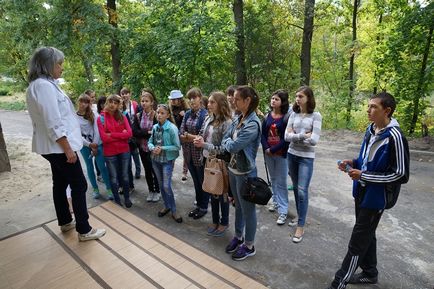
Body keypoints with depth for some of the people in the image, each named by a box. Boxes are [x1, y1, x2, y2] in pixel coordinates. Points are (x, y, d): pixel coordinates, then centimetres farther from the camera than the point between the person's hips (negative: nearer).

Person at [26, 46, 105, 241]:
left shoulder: (39, 85, 13)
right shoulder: (44, 86, -19)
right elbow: (54, 124, -24)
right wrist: (68, 149, -21)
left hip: (54, 147, 10)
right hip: (59, 146, -10)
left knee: (60, 183, 18)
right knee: (79, 185, -3)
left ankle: (65, 222, 32)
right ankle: (84, 230, 5)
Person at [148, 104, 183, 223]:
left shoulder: (172, 128, -15)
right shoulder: (155, 127, 1)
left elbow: (177, 147, -14)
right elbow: (150, 142, 8)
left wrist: (162, 148, -21)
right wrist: (153, 148, -14)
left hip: (167, 160, -5)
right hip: (156, 160, 6)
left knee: (167, 186, -7)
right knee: (161, 185, 15)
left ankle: (174, 211, 10)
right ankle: (167, 206, 33)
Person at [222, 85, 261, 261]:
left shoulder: (253, 124, -22)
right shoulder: (237, 119, 4)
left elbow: (232, 146, -26)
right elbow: (224, 141, 6)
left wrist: (229, 142, -6)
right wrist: (230, 143, -12)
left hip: (245, 173, -8)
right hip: (233, 169, 8)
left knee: (248, 210, 9)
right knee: (238, 206, 23)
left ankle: (249, 246, 28)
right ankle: (238, 237, 42)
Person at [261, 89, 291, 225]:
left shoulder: (287, 117, -10)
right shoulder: (268, 116, 6)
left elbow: (286, 138, -14)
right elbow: (262, 134, 5)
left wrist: (273, 149, -14)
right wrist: (266, 149, -9)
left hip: (281, 153, -5)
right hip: (268, 153, 5)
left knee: (281, 182, 0)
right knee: (273, 179, 17)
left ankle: (283, 211, 7)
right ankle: (275, 200, 34)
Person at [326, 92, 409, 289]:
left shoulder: (395, 137, -22)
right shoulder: (370, 129, 2)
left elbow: (401, 175, -19)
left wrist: (363, 176, -21)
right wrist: (353, 163, -3)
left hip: (376, 196, -8)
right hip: (362, 192, 8)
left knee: (358, 241, 2)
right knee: (367, 235, 22)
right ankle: (369, 273, 42)